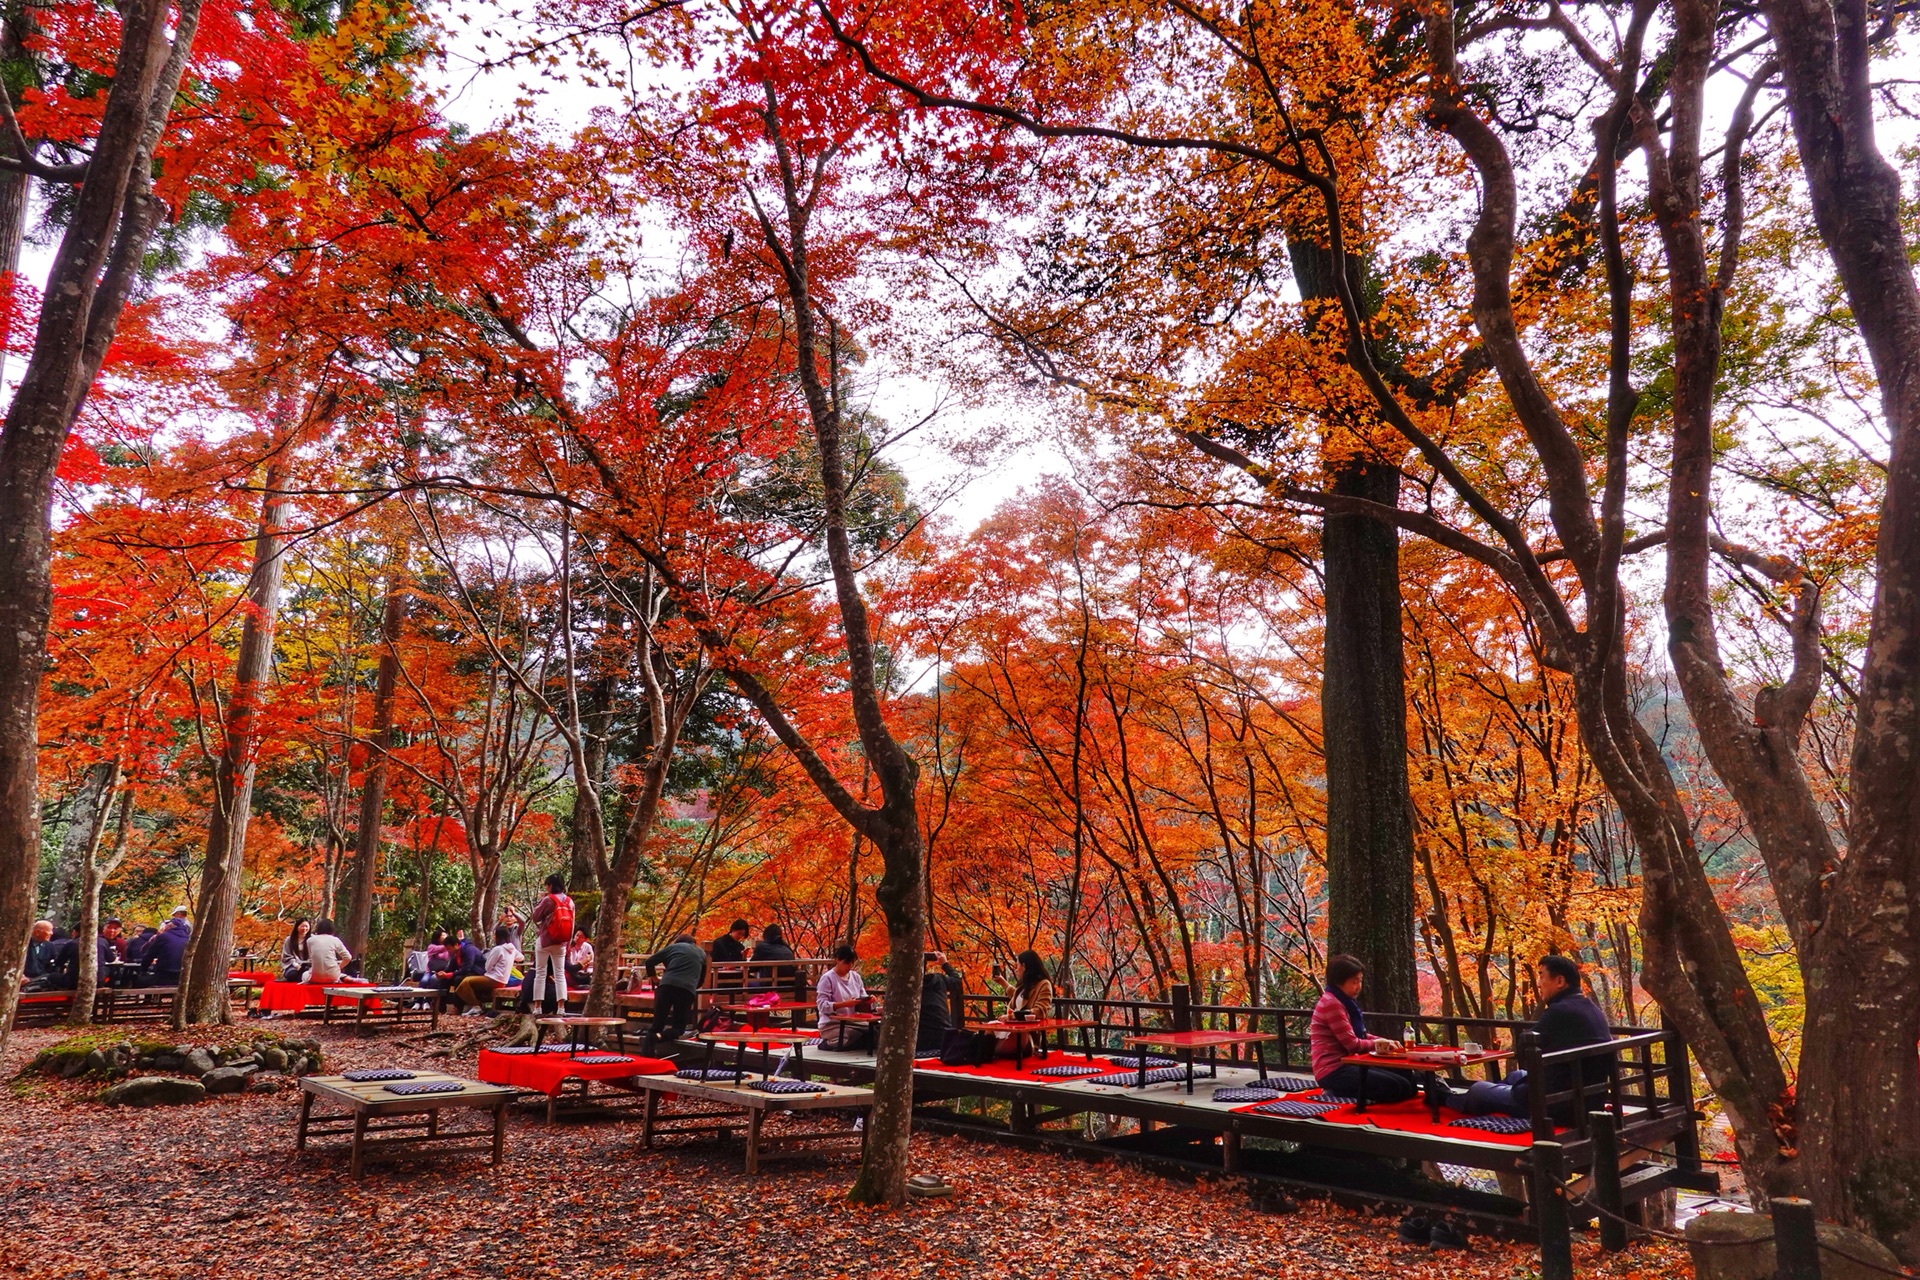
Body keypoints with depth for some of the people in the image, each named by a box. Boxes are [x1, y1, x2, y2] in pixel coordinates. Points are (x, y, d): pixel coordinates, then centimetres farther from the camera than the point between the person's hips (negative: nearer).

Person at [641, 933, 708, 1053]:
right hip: (688, 989, 0)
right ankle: (660, 1036, -20)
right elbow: (701, 979, 34)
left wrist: (653, 978, 34)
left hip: (667, 985, 0)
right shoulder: (701, 952, 29)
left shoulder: (673, 946, 22)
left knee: (657, 1023, 8)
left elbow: (649, 962, 18)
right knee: (678, 1026, 10)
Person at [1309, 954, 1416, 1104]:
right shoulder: (1331, 1004, -16)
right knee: (1400, 1087, -16)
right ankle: (1338, 1092, -8)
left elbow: (1359, 1036, 19)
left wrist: (1385, 1041, 2)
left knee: (1406, 1078, 9)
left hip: (1344, 1065, 11)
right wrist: (1379, 1044, 0)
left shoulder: (1345, 1002, 17)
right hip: (1333, 1071, -11)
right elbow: (1353, 1044, -16)